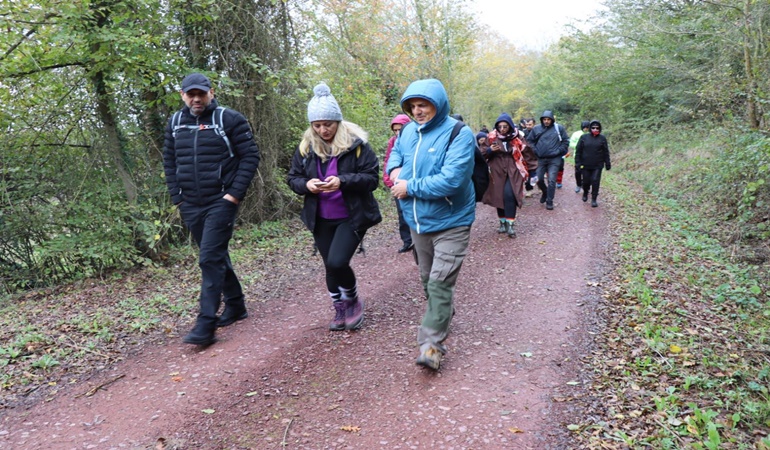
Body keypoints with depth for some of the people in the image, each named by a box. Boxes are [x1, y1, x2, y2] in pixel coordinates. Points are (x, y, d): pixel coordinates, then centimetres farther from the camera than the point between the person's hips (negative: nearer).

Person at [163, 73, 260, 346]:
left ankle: (206, 325, -8)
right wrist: (177, 197, 7)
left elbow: (250, 156, -8)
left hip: (221, 202, -6)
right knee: (217, 257, 15)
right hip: (190, 207, 6)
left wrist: (235, 194, -13)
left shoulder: (229, 119, -6)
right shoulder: (175, 123, 10)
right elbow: (169, 162, 16)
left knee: (210, 259, -12)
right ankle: (235, 305, 30)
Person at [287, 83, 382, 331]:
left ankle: (353, 301, 13)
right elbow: (293, 178, 6)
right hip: (321, 219, 4)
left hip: (352, 217, -4)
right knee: (330, 266, 12)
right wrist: (306, 184, -17)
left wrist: (342, 181, -27)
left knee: (337, 262, -17)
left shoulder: (356, 143, -12)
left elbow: (372, 178, -12)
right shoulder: (306, 146, 0)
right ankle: (340, 310, 33)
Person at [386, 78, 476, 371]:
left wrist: (410, 187, -22)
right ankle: (443, 314, 46)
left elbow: (450, 180, -30)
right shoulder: (408, 131, 1)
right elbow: (396, 152, 21)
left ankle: (431, 344, -6)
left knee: (440, 283, -11)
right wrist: (395, 170, -3)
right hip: (418, 221, 7)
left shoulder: (459, 134, -20)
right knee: (428, 279, 22)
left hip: (450, 222, -7)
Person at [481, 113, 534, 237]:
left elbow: (522, 154, 14)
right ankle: (503, 223, 17)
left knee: (509, 195, -17)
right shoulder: (493, 138, 1)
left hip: (512, 171, -1)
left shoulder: (516, 138, 3)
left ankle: (510, 224, -13)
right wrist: (490, 150, -19)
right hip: (497, 171, 1)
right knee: (499, 196, 3)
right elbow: (485, 155, 3)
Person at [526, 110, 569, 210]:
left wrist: (559, 151, -5)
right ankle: (545, 193, 39)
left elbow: (566, 141, 4)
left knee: (551, 181, -5)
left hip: (554, 159, -2)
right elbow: (529, 140, 8)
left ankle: (549, 201, 6)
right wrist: (535, 151, -1)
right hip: (540, 159, 2)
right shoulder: (536, 129, 1)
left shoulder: (559, 128, -1)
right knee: (539, 179, 9)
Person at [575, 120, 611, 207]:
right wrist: (578, 163, -3)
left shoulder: (602, 138, 3)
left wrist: (607, 163, 6)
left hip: (597, 165, 0)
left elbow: (606, 152, 7)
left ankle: (594, 199, 4)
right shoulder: (584, 137, 1)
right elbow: (578, 151, 2)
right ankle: (585, 193, 38)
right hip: (586, 165, 0)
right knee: (586, 181, 8)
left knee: (595, 182, -6)